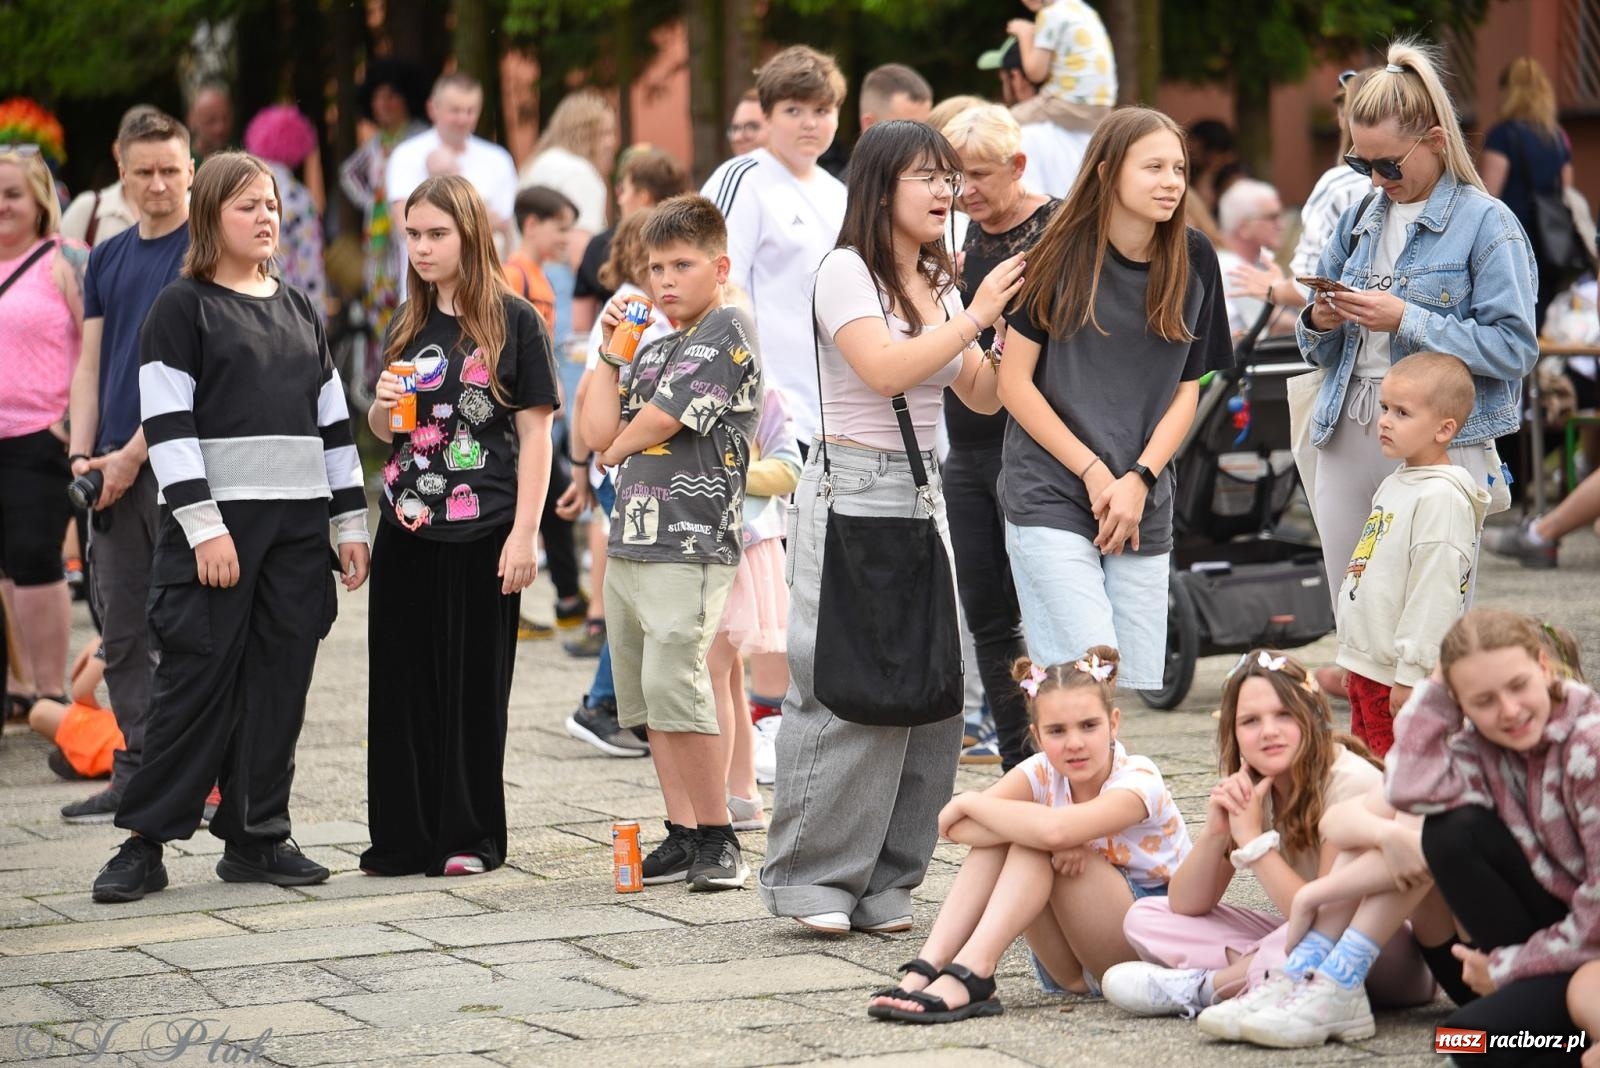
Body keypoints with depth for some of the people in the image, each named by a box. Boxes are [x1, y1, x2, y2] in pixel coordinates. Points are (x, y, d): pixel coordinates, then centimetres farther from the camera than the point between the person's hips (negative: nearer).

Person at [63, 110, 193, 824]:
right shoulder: (107, 259, 15)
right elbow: (90, 365, 14)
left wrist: (134, 454, -14)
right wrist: (83, 455, 1)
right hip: (113, 470, 6)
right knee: (123, 633, 8)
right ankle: (136, 776, 14)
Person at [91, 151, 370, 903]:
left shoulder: (299, 311, 16)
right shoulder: (182, 308, -3)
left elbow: (333, 421, 18)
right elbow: (167, 426, -10)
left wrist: (350, 522, 12)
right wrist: (204, 527, -17)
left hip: (296, 528, 6)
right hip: (213, 523, -6)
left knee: (278, 684, 5)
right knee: (197, 679, -7)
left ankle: (256, 836, 13)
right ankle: (143, 842, 0)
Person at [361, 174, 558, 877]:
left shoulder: (513, 321, -3)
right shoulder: (409, 327, 11)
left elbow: (535, 431, -6)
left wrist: (525, 532, -12)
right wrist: (382, 406, -4)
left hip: (482, 531, -5)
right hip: (407, 529, 5)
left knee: (474, 686, 2)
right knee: (403, 682, 4)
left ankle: (470, 837, 11)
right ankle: (405, 837, 11)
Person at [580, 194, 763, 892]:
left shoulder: (727, 331, -6)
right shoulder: (655, 349, 20)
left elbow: (656, 422, -12)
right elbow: (599, 432, 11)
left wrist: (619, 448, 7)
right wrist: (611, 350, 10)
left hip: (692, 542, -9)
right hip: (630, 541, 9)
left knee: (675, 685, -17)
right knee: (645, 697, 9)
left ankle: (719, 840, -9)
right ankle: (683, 836, 15)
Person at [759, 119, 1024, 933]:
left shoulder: (937, 284, 16)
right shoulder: (847, 271, -6)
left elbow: (982, 394, 17)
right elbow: (884, 369, -20)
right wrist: (976, 317, -15)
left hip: (924, 497, 7)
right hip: (853, 491, -7)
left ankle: (884, 881, 9)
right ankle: (812, 878, -2)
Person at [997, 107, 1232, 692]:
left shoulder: (1193, 261, 5)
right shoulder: (1062, 253, -5)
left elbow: (1187, 391, 9)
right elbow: (1014, 382, -4)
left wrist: (1139, 480, -5)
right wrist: (1093, 473, -9)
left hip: (1143, 509, 4)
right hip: (1051, 500, -4)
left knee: (1141, 688, 3)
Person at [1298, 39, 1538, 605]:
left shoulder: (1486, 224, -5)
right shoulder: (1358, 221, 14)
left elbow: (1515, 348, -13)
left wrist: (1407, 320, -18)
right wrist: (1319, 323, -1)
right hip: (1348, 445, 6)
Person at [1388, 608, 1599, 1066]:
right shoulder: (1485, 744, -2)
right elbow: (1411, 791, -22)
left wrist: (1506, 967, -13)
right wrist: (1437, 687, -16)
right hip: (1561, 920, 7)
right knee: (1451, 832, -14)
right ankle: (1529, 990, -4)